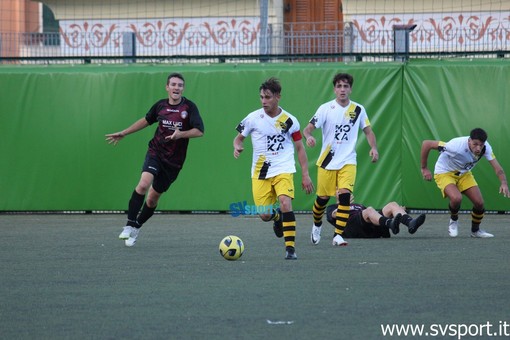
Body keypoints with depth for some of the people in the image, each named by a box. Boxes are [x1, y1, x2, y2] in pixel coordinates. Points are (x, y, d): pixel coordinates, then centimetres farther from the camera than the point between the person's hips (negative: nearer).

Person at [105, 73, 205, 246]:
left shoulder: (189, 107, -6)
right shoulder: (160, 105, 3)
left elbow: (199, 131, -11)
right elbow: (146, 120, 21)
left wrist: (181, 134, -28)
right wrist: (123, 133, 24)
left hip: (174, 160, -1)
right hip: (155, 152, 1)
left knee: (152, 198, 7)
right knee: (144, 184, -26)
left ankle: (136, 228, 29)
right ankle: (130, 226, -21)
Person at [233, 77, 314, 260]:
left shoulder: (289, 120, -1)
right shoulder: (253, 118, -1)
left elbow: (300, 148, 7)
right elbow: (239, 137, 11)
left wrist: (305, 175, 2)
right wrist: (237, 147, -14)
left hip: (283, 170, -2)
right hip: (260, 172, 2)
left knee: (285, 203, -24)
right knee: (265, 215, -2)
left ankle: (290, 248, -19)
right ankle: (277, 217, 38)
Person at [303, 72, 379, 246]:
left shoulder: (358, 110, 2)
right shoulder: (326, 108, -5)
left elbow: (368, 131, 13)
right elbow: (308, 128, -10)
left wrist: (374, 148, -5)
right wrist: (309, 136, -33)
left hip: (348, 161, 1)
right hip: (327, 161, -1)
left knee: (345, 195, -18)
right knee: (323, 197, 7)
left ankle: (338, 235, -12)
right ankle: (317, 225, 38)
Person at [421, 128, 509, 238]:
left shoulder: (485, 147, -23)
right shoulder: (456, 145, -37)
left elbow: (497, 168, -25)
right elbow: (426, 144, -30)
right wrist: (424, 168, -20)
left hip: (464, 174, 5)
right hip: (444, 173, -5)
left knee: (479, 203, -6)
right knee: (456, 198, -31)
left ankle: (475, 230, 23)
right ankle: (453, 220, 3)